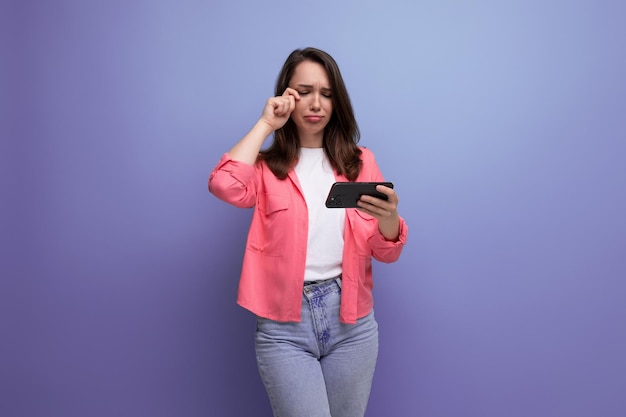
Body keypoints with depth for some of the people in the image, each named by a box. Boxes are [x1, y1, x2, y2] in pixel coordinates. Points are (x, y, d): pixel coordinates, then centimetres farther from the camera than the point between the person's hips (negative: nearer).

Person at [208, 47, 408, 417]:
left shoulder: (360, 162, 7)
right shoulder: (267, 166, 2)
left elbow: (387, 252, 3)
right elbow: (224, 185, -22)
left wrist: (389, 215, -20)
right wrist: (266, 124, -10)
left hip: (351, 320, 3)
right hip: (285, 325, -2)